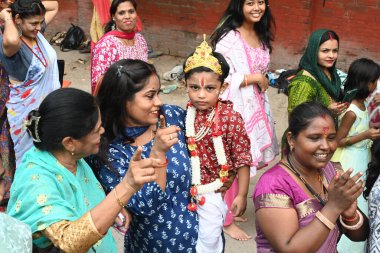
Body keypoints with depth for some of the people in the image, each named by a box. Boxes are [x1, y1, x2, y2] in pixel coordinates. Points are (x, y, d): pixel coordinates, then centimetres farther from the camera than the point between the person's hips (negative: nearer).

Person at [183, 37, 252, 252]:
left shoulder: (231, 118, -19)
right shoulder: (185, 115, -8)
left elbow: (242, 159, -14)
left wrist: (242, 195, -10)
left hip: (215, 191, -4)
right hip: (188, 190, 4)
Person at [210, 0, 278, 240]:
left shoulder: (261, 36, 10)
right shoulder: (228, 37, -15)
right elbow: (222, 78, -20)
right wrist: (256, 78, -15)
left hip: (256, 107, 8)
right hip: (234, 109, -7)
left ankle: (235, 205, 28)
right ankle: (226, 219, 16)